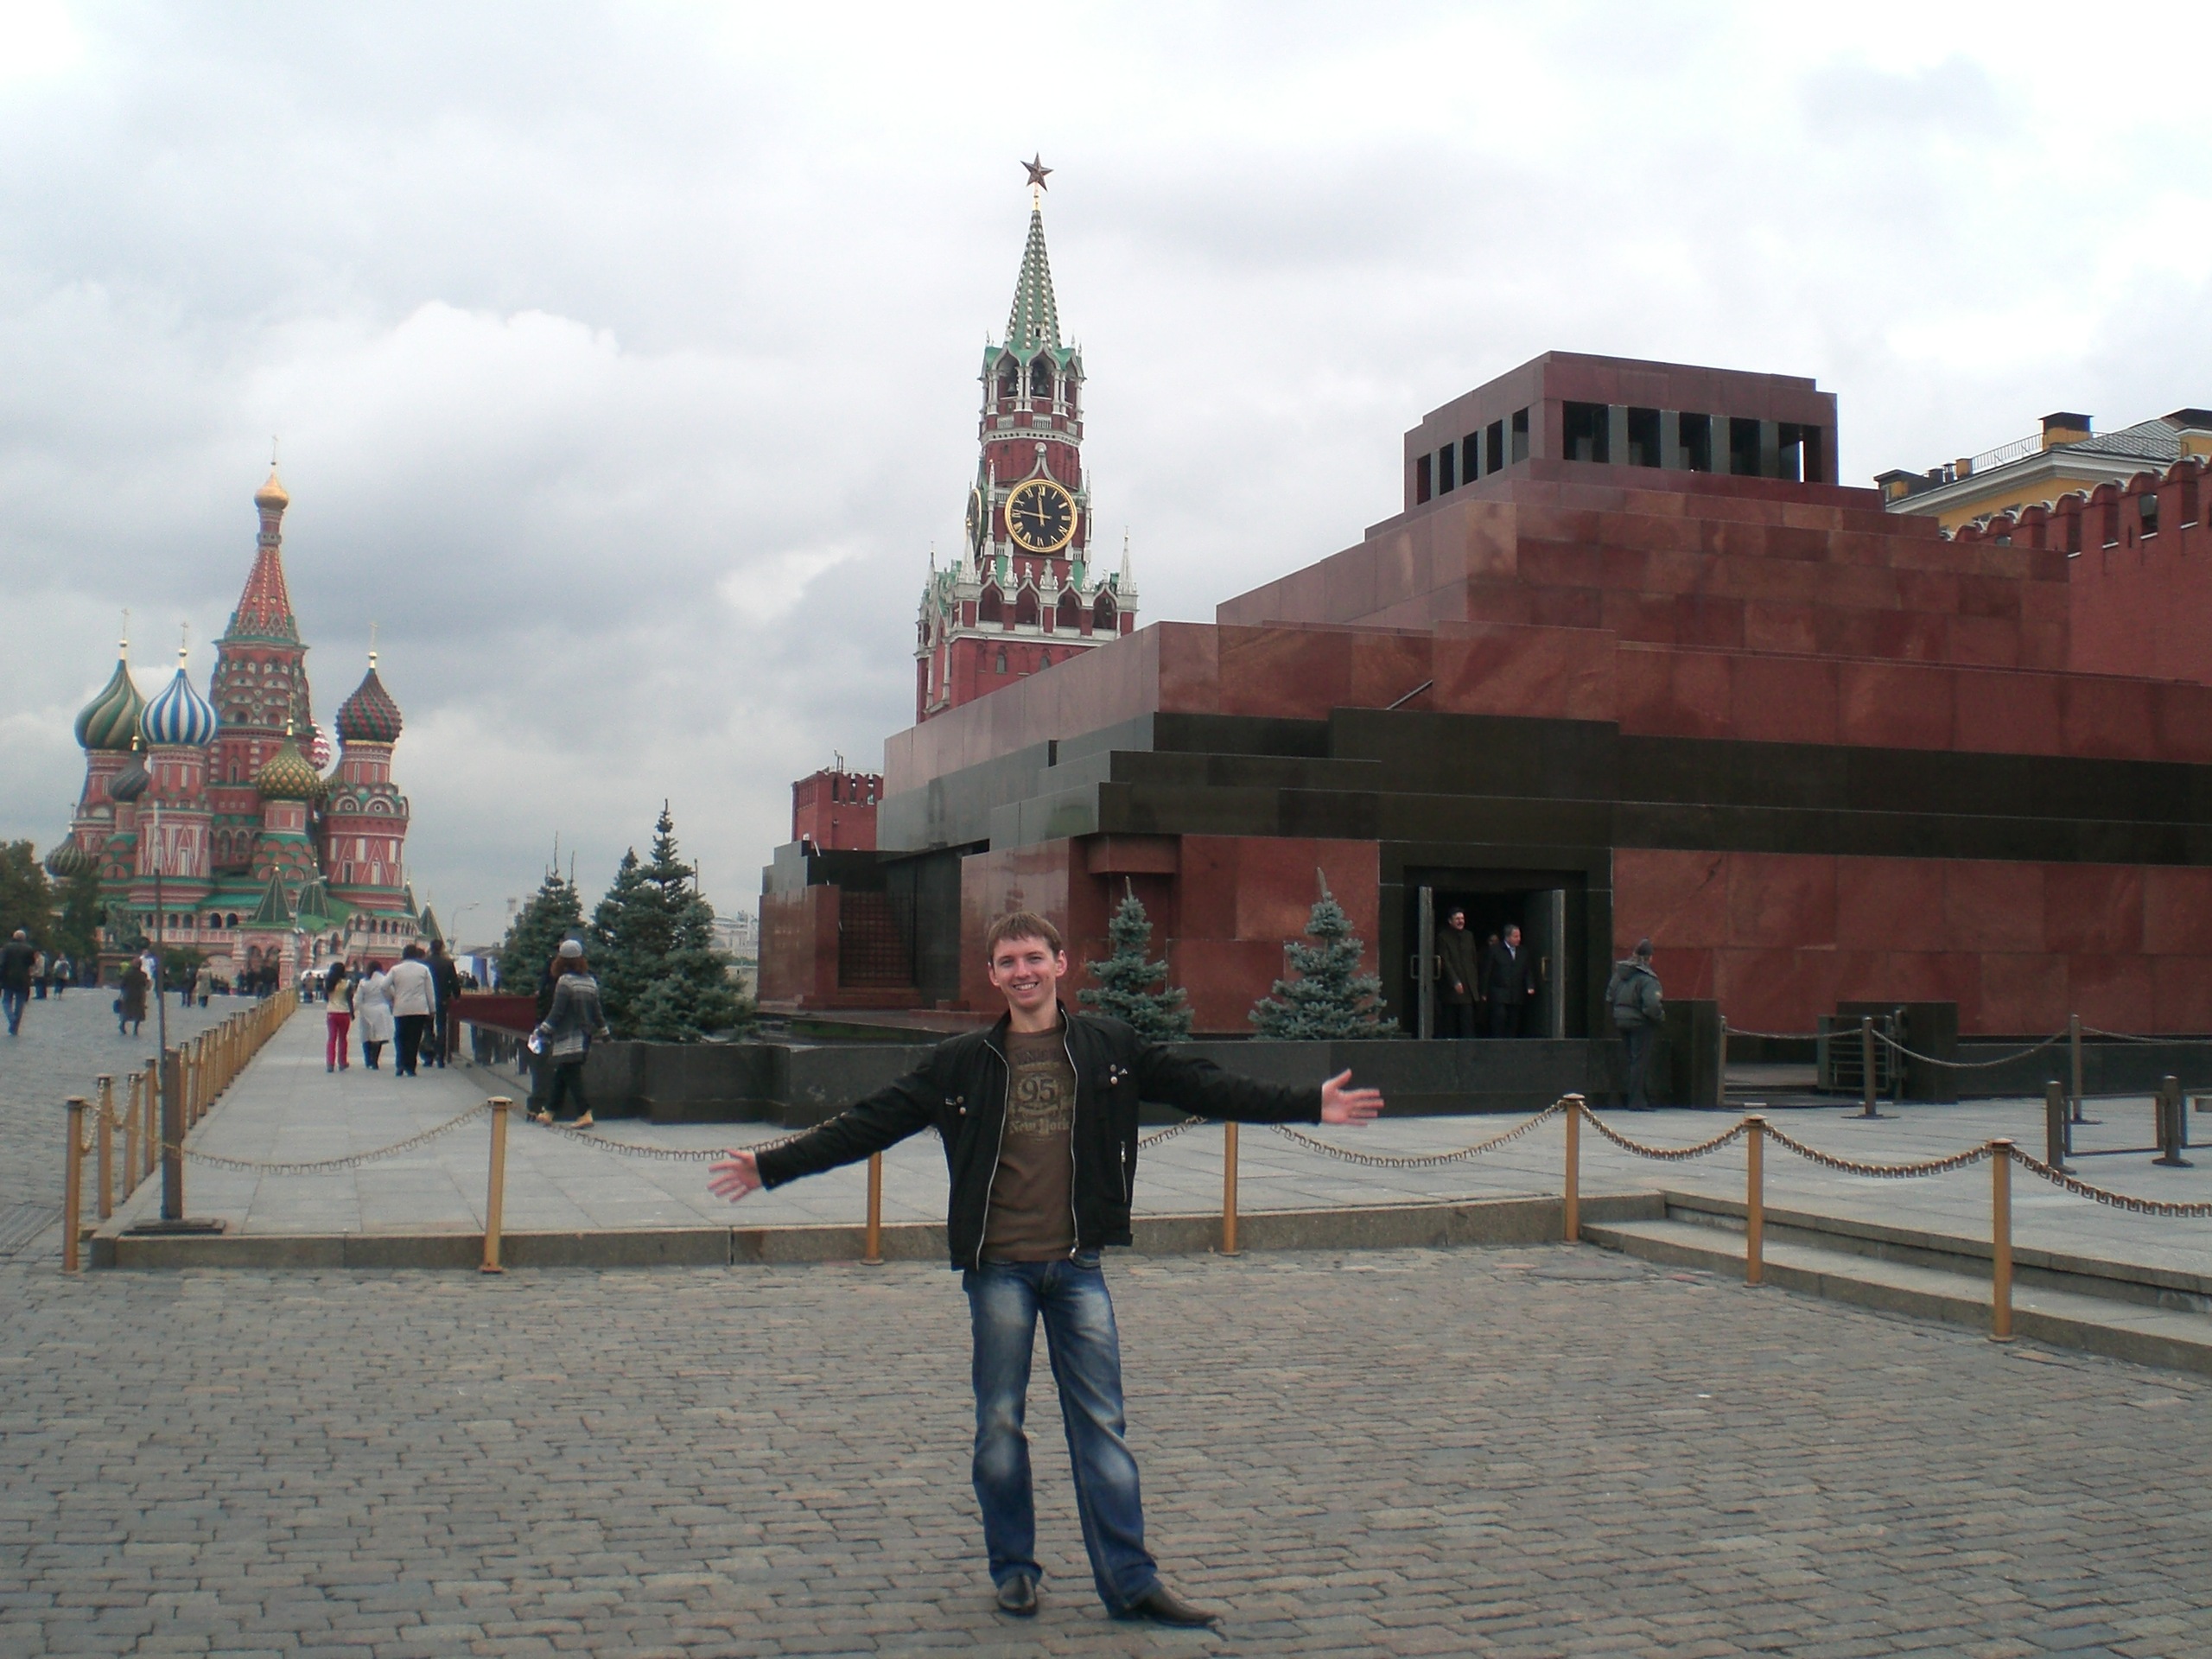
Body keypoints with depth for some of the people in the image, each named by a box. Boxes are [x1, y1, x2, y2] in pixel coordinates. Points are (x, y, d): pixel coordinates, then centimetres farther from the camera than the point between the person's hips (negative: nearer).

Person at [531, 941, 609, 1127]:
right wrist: (604, 1033, 23)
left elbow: (557, 1012, -16)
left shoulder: (565, 981, -12)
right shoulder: (591, 981, 8)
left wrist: (542, 1031, -10)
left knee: (572, 1076, -8)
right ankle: (549, 1112, 22)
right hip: (584, 1038, 7)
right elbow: (597, 1011, 13)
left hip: (567, 1039, -7)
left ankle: (585, 1113, -17)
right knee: (561, 1075, 16)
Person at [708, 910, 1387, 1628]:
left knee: (1101, 1423, 3)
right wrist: (772, 1166, -1)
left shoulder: (1108, 1048, 3)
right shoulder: (962, 1063, 2)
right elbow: (869, 1123, 3)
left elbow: (1204, 1086, 4)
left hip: (1077, 1266, 0)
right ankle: (1013, 1569, 23)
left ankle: (1131, 1582, 9)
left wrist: (1309, 1105, 0)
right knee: (999, 1424, 7)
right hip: (998, 1268, 0)